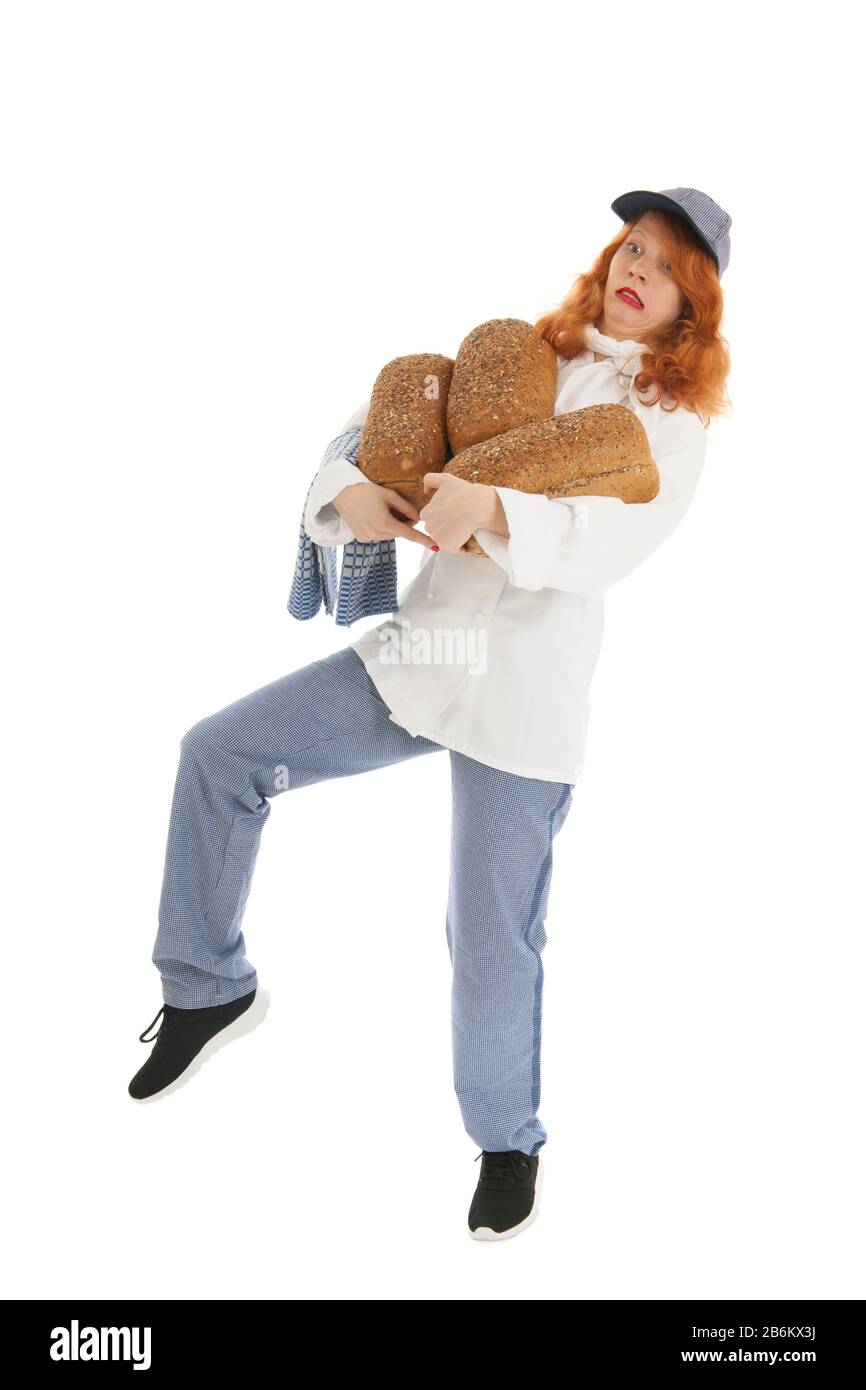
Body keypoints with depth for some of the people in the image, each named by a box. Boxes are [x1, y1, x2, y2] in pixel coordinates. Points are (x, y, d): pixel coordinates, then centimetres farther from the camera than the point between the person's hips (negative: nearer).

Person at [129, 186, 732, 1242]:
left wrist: (493, 509, -34)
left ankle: (509, 1142, 27)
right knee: (219, 755, -1)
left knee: (492, 942, 0)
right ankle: (208, 990, 17)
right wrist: (350, 493, -11)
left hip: (525, 694, -5)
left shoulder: (673, 419, 2)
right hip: (420, 650, 5)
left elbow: (608, 542, -16)